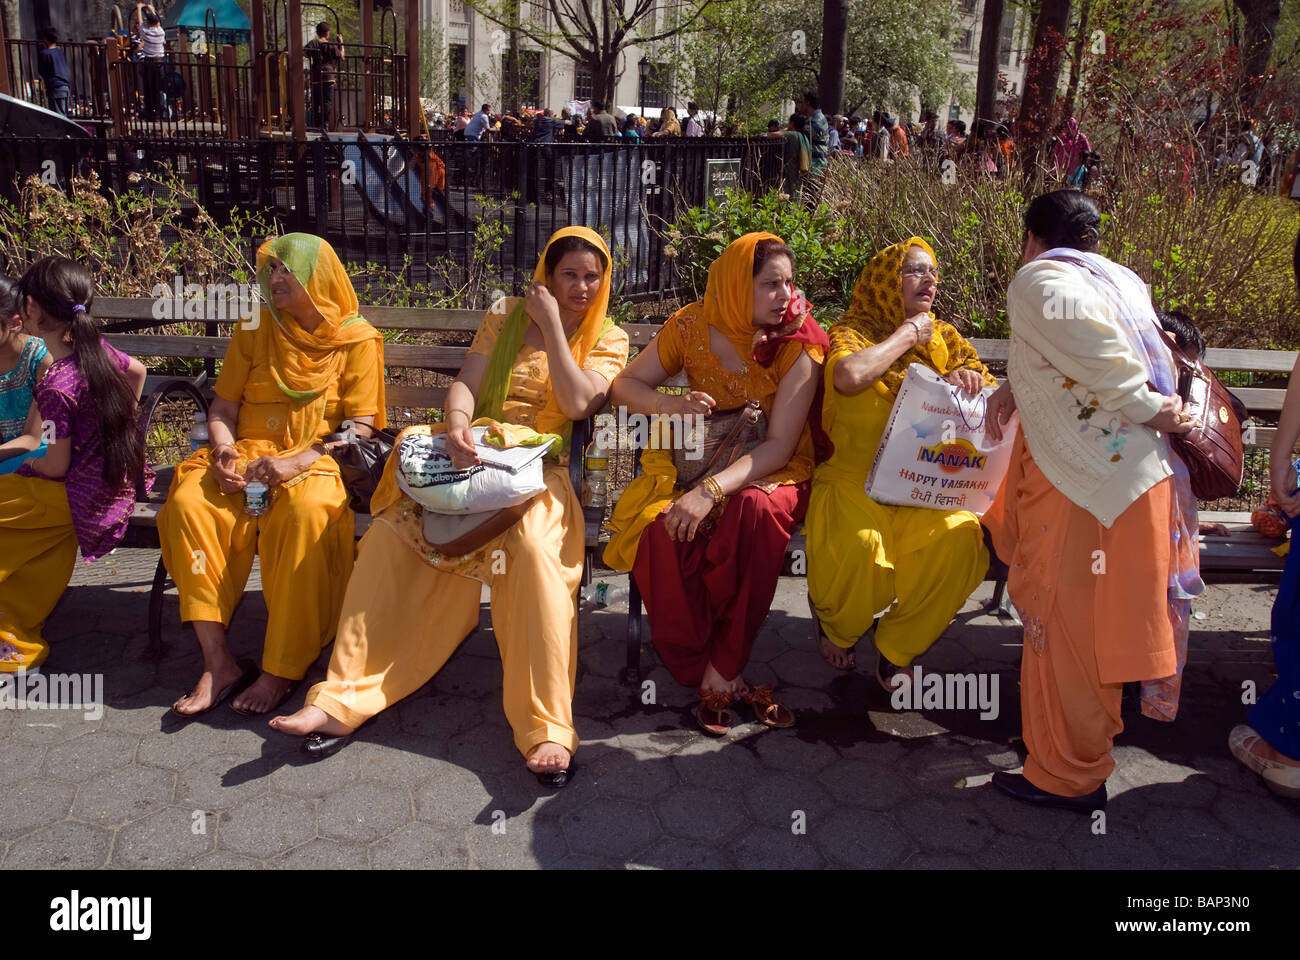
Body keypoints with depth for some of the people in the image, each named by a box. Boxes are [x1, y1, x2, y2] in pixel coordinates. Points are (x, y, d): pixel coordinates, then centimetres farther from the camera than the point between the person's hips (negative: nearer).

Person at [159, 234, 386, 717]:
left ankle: (281, 669, -28)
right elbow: (222, 407, 14)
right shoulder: (254, 330, 12)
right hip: (247, 457, 4)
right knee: (189, 500, -27)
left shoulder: (357, 339, 2)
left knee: (307, 511, -38)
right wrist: (224, 452, -9)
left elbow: (360, 426, -5)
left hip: (318, 463, -3)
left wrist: (295, 463, -19)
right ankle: (218, 663, -24)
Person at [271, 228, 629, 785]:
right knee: (391, 533, -23)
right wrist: (457, 425, -18)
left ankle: (547, 729, -37)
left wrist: (552, 325, -5)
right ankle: (344, 698, -20)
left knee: (531, 548, -36)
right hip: (475, 456, 3)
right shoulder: (505, 317, 17)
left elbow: (577, 403, -6)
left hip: (540, 471, -3)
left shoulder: (608, 339, 11)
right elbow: (466, 384, 4)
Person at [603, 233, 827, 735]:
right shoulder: (692, 326, -3)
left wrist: (712, 489, -33)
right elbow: (625, 385, 5)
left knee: (756, 509, -38)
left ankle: (721, 670, -23)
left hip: (771, 472, -2)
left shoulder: (799, 343, -10)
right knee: (661, 528, -31)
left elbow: (780, 445, -18)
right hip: (695, 461, 2)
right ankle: (704, 673, -15)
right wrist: (670, 405, -17)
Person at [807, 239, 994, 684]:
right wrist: (906, 335, -9)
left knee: (959, 539, -28)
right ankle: (832, 623, 4)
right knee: (857, 546, -34)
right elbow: (849, 376, -23)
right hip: (856, 477, -3)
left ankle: (897, 647, -4)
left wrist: (969, 377, -11)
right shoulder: (853, 330, 1)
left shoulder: (944, 337, 16)